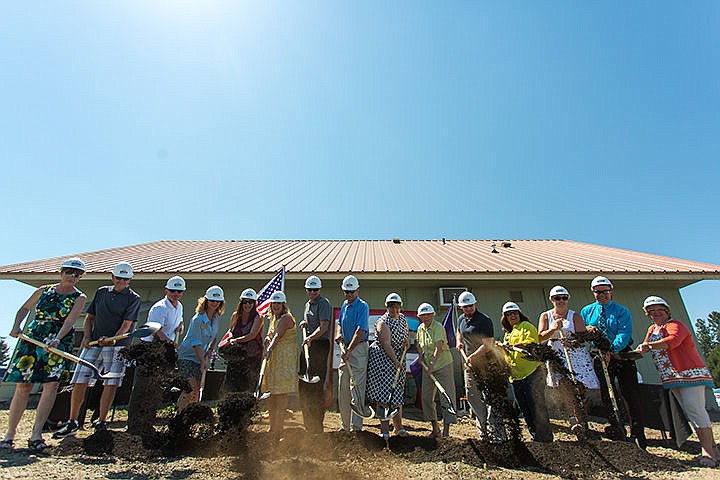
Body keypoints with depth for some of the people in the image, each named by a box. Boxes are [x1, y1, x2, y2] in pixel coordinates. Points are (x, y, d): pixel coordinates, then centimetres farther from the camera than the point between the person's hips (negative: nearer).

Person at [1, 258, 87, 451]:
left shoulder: (79, 298, 0)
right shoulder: (43, 290, 9)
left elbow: (69, 321, -12)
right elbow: (24, 308, 22)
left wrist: (57, 339, -27)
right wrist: (16, 327, 5)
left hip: (59, 342, -2)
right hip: (32, 338, 2)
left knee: (51, 384, -12)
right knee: (23, 386, 1)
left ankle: (36, 434, -5)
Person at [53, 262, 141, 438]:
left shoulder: (133, 298, -1)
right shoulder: (101, 292, 13)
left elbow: (127, 324, -9)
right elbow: (90, 317, 19)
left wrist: (113, 339, -24)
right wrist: (86, 336, 5)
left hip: (118, 346, -4)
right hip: (93, 344, 4)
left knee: (110, 384, -3)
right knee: (80, 382, 3)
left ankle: (101, 423, 10)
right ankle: (72, 423, 17)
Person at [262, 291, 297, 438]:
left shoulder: (286, 317, -9)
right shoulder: (273, 318, 17)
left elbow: (278, 335, -23)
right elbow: (269, 335, 18)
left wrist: (271, 348, -35)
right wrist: (267, 339, -4)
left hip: (285, 358, -8)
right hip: (273, 358, 8)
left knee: (281, 392, -6)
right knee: (271, 393, 12)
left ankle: (279, 427, 2)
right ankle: (273, 426, 24)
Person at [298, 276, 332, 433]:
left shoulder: (323, 303, -9)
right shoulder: (307, 304, 18)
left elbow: (324, 326, -20)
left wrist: (311, 338, -32)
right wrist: (304, 324, 9)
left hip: (320, 345, -9)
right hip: (308, 345, 9)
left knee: (316, 386, -6)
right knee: (303, 384, 14)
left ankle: (317, 425, 6)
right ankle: (307, 422, 29)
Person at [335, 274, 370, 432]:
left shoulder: (362, 306, -12)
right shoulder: (344, 305, 12)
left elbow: (360, 331, -20)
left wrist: (349, 351, -22)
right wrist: (339, 334, 2)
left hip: (358, 349, -8)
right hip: (346, 348, 8)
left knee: (357, 388, -3)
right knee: (342, 388, 12)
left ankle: (356, 426, 6)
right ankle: (346, 425, 24)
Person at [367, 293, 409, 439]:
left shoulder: (402, 318, 7)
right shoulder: (383, 322, -17)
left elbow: (406, 331, 28)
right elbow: (386, 345, -24)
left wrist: (406, 340, 8)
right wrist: (396, 361, -27)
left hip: (398, 358, 7)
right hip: (381, 358, -7)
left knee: (397, 392, 9)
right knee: (383, 393, -7)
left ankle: (399, 427, 20)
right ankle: (384, 429, 3)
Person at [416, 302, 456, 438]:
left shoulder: (438, 327, -16)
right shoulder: (420, 329, 5)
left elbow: (439, 347, -27)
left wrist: (432, 363, -34)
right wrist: (421, 356, 3)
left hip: (443, 365, -6)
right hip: (427, 367, 6)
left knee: (447, 396, -5)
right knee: (426, 397, 7)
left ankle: (446, 428, 5)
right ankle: (435, 428, 22)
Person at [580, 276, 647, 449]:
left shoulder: (622, 311, 0)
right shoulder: (586, 311, 10)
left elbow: (624, 334, -14)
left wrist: (611, 351, -27)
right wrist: (586, 330, -12)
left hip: (622, 355, -2)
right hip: (600, 358, 2)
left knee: (631, 394, -2)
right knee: (607, 396, 4)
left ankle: (638, 434, 12)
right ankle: (617, 431, 16)